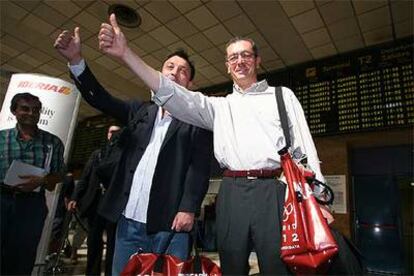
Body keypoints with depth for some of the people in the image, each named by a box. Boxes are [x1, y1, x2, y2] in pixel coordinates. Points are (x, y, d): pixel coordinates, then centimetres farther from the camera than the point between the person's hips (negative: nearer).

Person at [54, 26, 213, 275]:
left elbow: (200, 166, -5)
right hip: (129, 219, 5)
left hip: (170, 222, -4)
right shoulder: (140, 110, 15)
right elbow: (101, 99, 9)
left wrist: (188, 208, -15)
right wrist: (76, 59, -2)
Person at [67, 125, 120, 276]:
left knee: (112, 243, 7)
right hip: (95, 203, 4)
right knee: (93, 242, 14)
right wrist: (75, 197, 2)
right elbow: (85, 178, 10)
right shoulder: (97, 154, 12)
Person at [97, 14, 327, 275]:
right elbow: (175, 96, 7)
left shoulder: (282, 96, 15)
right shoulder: (219, 106, 19)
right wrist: (127, 53, 0)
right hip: (232, 193, 3)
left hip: (274, 189, -2)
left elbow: (304, 145, 9)